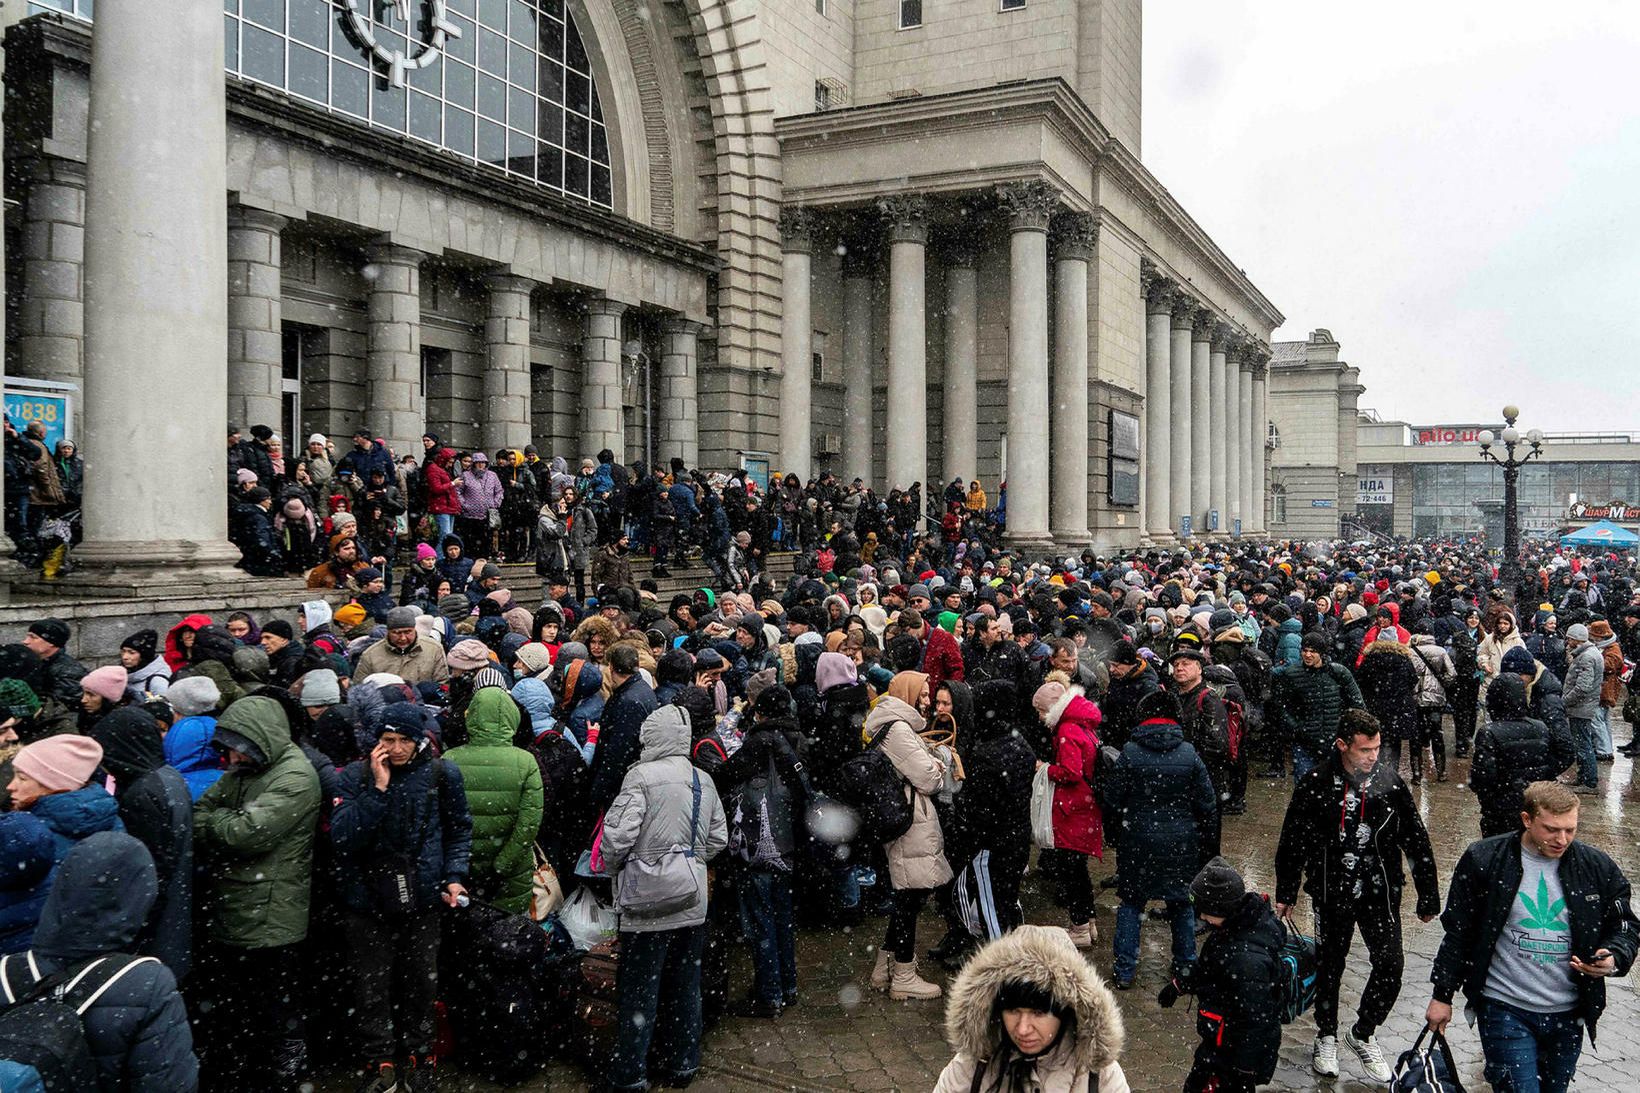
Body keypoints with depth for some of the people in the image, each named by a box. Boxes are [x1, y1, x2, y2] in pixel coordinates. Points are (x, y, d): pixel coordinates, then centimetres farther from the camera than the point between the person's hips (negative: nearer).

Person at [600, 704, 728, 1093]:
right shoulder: (704, 781, 6)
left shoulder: (641, 776, -13)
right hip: (692, 900, 6)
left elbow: (619, 833, -18)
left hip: (648, 901, -5)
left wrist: (612, 869, 0)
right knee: (686, 986, 16)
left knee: (640, 991, 4)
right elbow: (718, 838, 10)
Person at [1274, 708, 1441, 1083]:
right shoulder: (1315, 785, -11)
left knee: (1390, 966, -3)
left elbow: (1417, 841, 2)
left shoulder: (1390, 782, -6)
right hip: (1332, 895, -1)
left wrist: (1428, 896, 5)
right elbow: (1292, 841, -1)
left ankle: (1363, 1034, 22)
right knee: (1329, 967, 12)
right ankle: (1327, 1036, 34)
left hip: (1381, 894, 1)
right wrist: (1286, 893, 4)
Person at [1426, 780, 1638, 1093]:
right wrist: (1442, 994, 1)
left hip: (1568, 1015, 4)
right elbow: (1458, 931, -2)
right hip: (1506, 1009, -3)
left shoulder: (1598, 868, 0)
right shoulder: (1484, 860, -8)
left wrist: (1614, 958, -10)